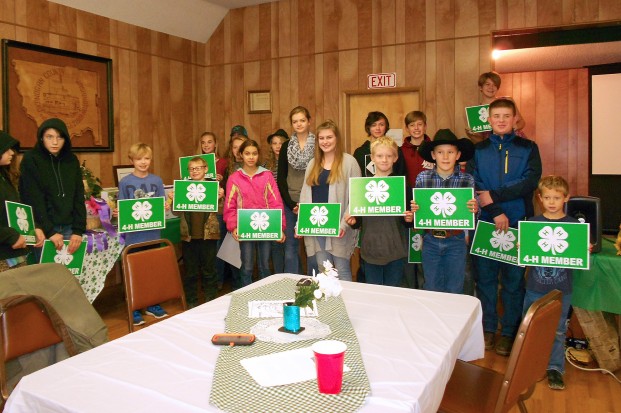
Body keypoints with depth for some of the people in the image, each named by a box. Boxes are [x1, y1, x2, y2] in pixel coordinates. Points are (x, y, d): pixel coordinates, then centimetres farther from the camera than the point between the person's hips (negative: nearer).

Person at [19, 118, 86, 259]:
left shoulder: (72, 160, 7)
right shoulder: (31, 160, -4)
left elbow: (79, 197, 5)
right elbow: (33, 200, -10)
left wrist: (78, 230, -4)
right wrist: (49, 231, -16)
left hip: (69, 228, 4)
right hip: (43, 229, -4)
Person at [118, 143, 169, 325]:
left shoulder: (157, 181, 4)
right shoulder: (125, 182, -1)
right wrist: (118, 213, -19)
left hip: (153, 233, 2)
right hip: (133, 234, -2)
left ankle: (153, 305, 27)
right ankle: (134, 310, 16)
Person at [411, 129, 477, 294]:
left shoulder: (467, 180, -7)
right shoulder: (422, 178, -5)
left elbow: (471, 216, -1)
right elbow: (416, 208, 3)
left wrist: (474, 209, -23)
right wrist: (414, 209, -19)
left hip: (456, 242, -1)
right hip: (430, 241, 1)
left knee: (454, 291, 13)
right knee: (431, 290, 15)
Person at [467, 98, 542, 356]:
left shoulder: (528, 148, 6)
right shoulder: (478, 150, 7)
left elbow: (530, 181, -8)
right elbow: (473, 185, -4)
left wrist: (493, 195, -14)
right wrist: (496, 212, -15)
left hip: (517, 224, -1)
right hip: (484, 223, 1)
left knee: (513, 279, 6)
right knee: (484, 277, 8)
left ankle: (509, 332, 19)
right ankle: (488, 328, 22)